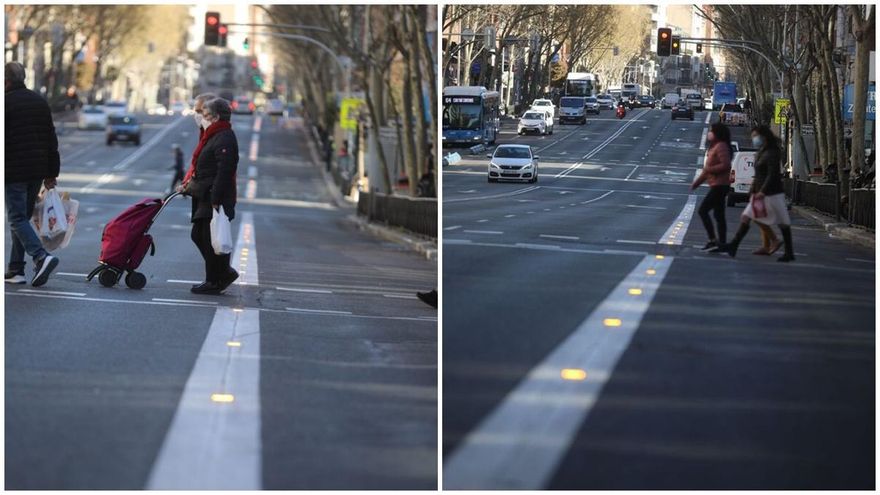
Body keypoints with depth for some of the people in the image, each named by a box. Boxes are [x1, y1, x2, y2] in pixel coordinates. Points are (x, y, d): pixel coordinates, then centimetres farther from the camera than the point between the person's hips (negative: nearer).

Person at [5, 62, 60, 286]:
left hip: (14, 172, -7)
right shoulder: (40, 101, 13)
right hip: (37, 172, 7)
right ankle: (15, 270, 14)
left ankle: (41, 256, -26)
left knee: (17, 219, -6)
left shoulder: (6, 102, -9)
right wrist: (51, 173, 18)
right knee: (23, 217, 14)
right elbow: (51, 140, 15)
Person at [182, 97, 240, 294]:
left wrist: (215, 200, -26)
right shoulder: (213, 136, 18)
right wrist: (190, 184, 21)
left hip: (216, 200, -11)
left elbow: (224, 172, -23)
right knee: (199, 235, 14)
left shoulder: (224, 139, -17)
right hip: (205, 197, 11)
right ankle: (224, 272, 22)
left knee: (211, 239, -5)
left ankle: (214, 281, 4)